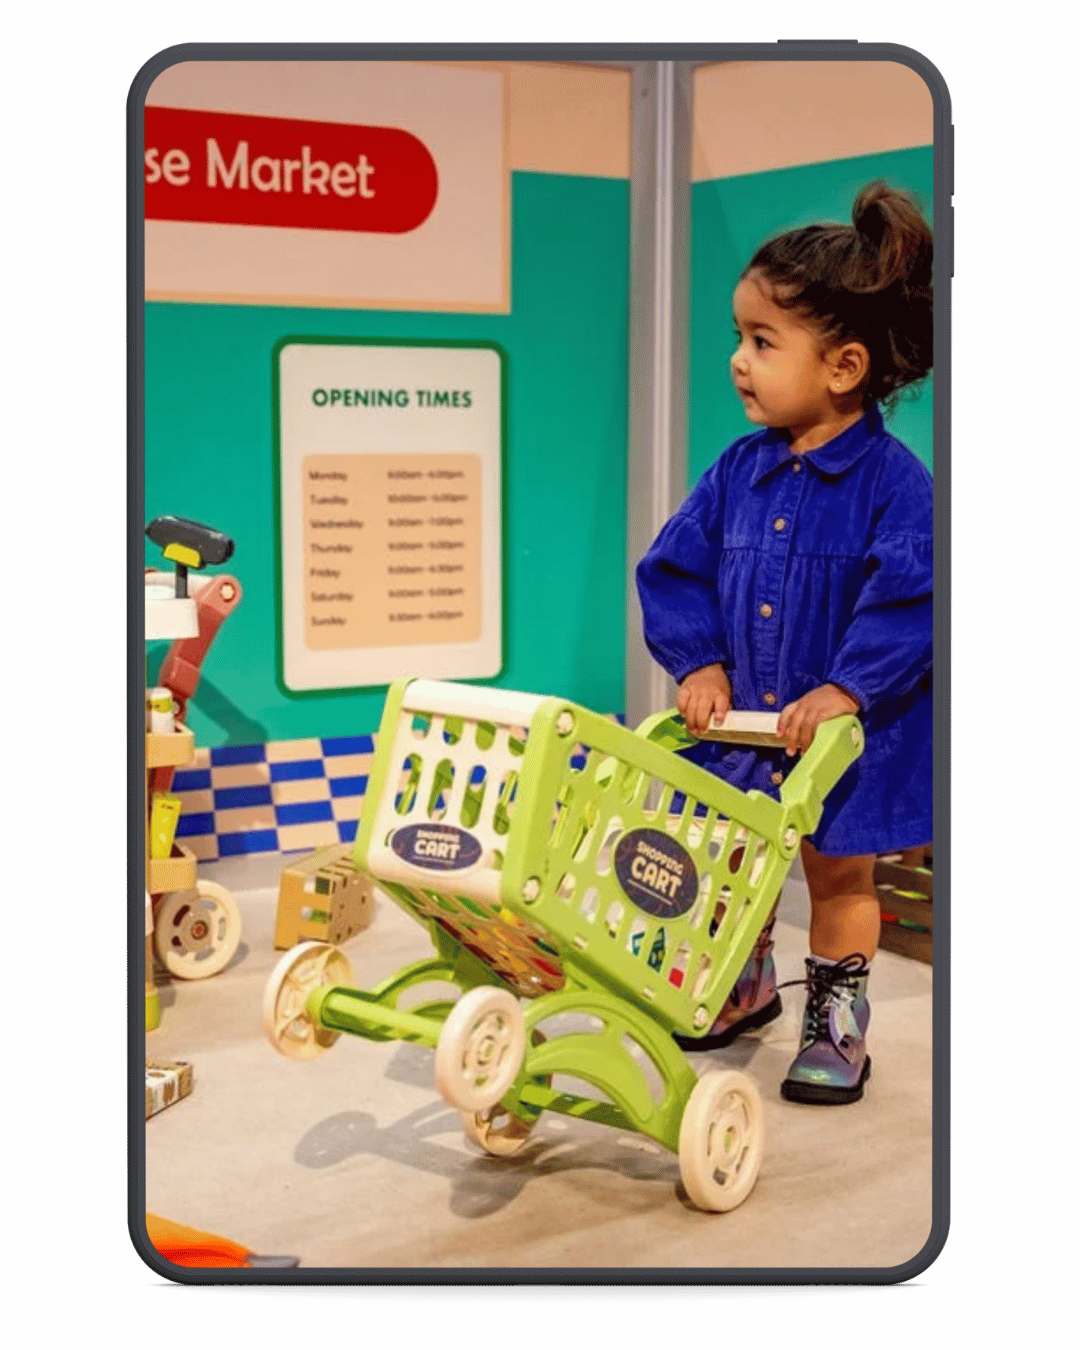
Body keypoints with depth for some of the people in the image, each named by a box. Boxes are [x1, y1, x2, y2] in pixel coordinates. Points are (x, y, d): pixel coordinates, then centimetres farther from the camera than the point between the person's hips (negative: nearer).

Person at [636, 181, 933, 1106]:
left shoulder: (893, 482, -18)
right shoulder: (740, 471, -1)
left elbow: (912, 595, -24)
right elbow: (677, 568, 4)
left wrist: (847, 688, -28)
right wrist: (700, 663, -8)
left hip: (846, 730, -5)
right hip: (742, 720, 5)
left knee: (839, 874, 10)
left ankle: (837, 1026, 26)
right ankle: (747, 986, 41)